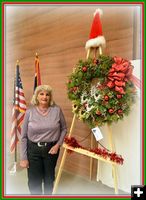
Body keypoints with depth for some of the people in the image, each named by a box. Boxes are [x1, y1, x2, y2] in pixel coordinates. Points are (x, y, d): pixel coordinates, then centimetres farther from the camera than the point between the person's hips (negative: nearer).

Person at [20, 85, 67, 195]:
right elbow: (24, 136, -4)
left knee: (49, 178, 19)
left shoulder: (57, 110, -9)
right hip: (33, 149, 0)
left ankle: (48, 194, 47)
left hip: (51, 149, 1)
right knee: (34, 181, 9)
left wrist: (58, 145, -9)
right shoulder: (29, 112, -9)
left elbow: (64, 129, 3)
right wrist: (23, 158, -4)